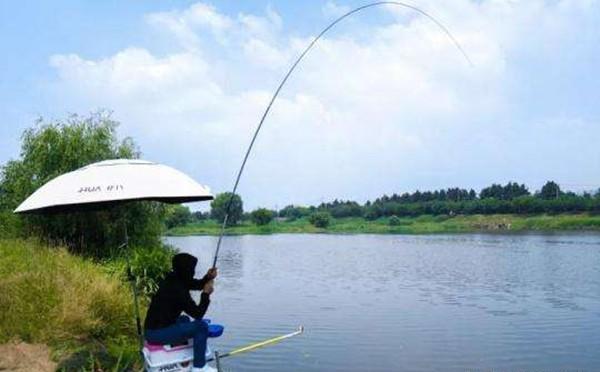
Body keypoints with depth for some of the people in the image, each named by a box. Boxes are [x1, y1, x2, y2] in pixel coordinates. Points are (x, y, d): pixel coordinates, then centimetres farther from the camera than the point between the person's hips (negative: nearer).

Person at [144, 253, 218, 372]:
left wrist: (208, 277, 1)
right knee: (201, 326, -10)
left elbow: (197, 284, 19)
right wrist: (206, 294, -6)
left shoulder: (173, 278, 5)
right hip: (158, 333, -10)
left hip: (153, 329, 10)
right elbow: (198, 314, -16)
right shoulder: (178, 290, -21)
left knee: (184, 319, 32)